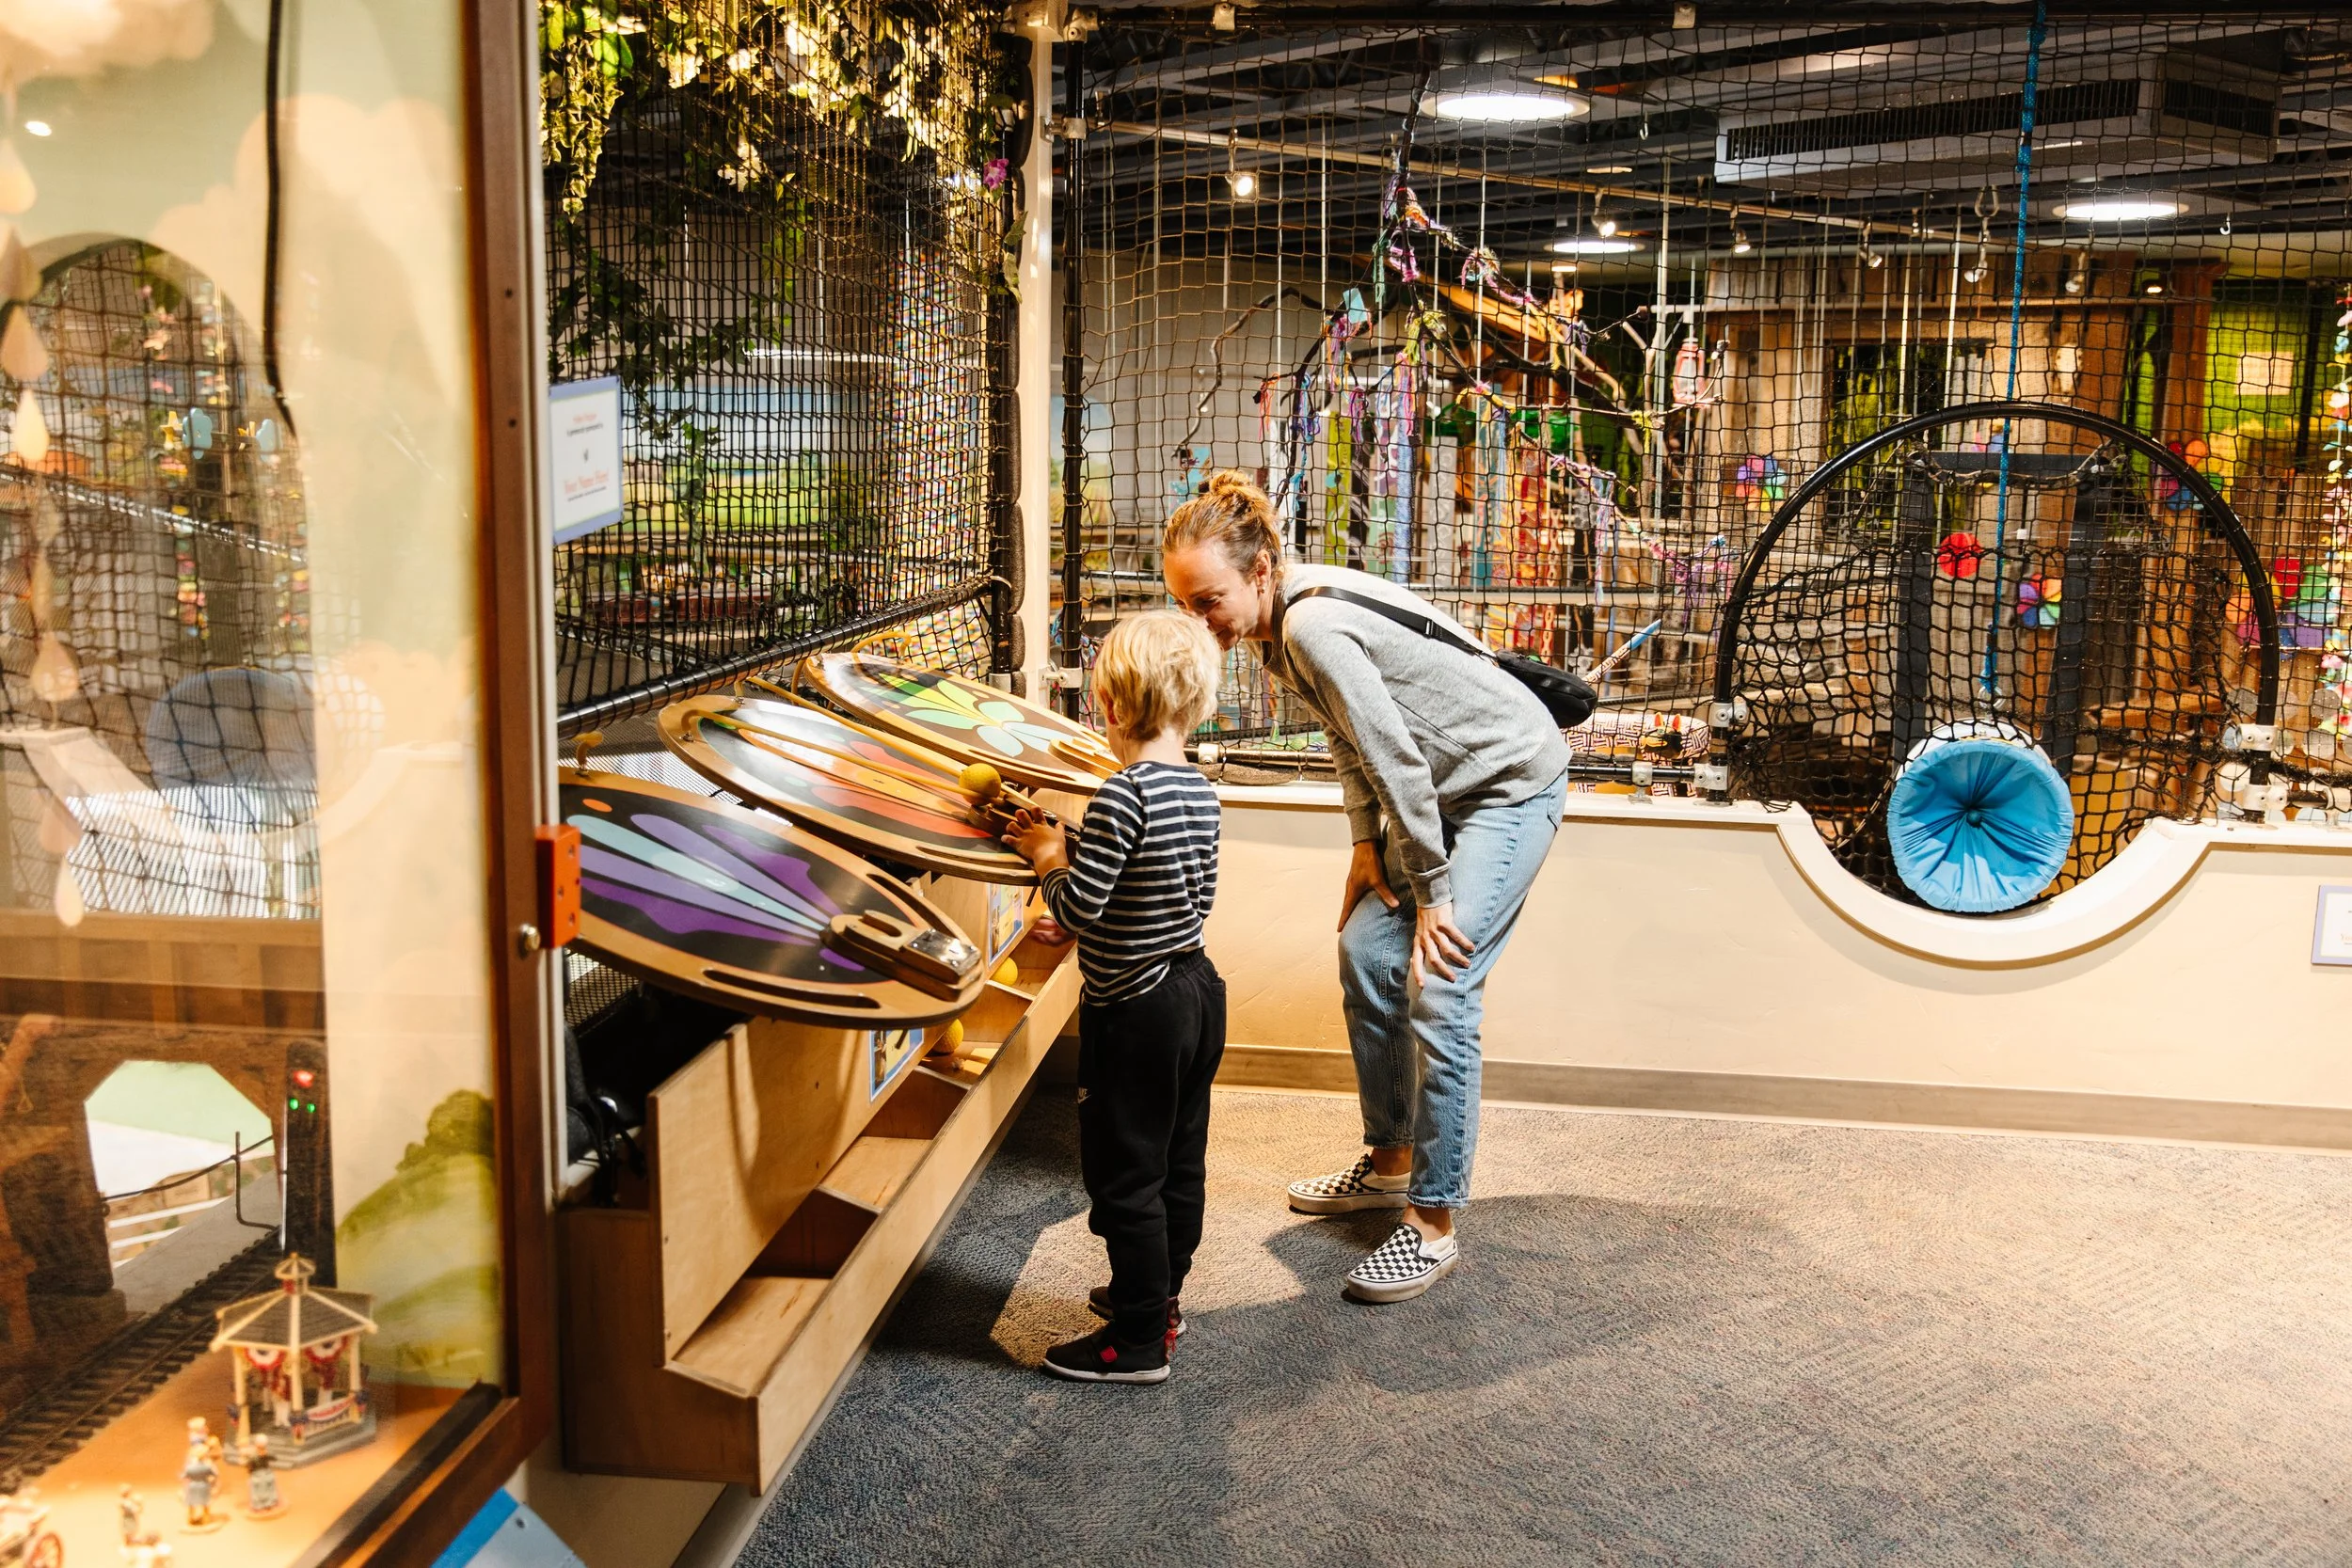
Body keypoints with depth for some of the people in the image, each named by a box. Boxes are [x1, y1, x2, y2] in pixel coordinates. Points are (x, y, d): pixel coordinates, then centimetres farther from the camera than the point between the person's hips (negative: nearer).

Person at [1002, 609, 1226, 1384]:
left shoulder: (1119, 798, -23)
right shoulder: (1200, 790, 3)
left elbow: (1080, 905, -24)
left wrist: (1052, 859, -4)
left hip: (1135, 1012, -9)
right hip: (1198, 991, 9)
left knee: (1126, 1177, 3)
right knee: (1181, 1162, 20)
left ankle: (1139, 1342, 12)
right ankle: (1160, 1296, 36)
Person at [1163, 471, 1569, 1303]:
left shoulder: (1314, 627, -29)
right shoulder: (1283, 620, 0)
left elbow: (1395, 761, -27)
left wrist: (1434, 892, -19)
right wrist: (1366, 843, 7)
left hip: (1511, 782, -10)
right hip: (1444, 789, 10)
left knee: (1438, 989, -16)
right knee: (1366, 953, 10)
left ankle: (1433, 1223, -7)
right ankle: (1390, 1161, 25)